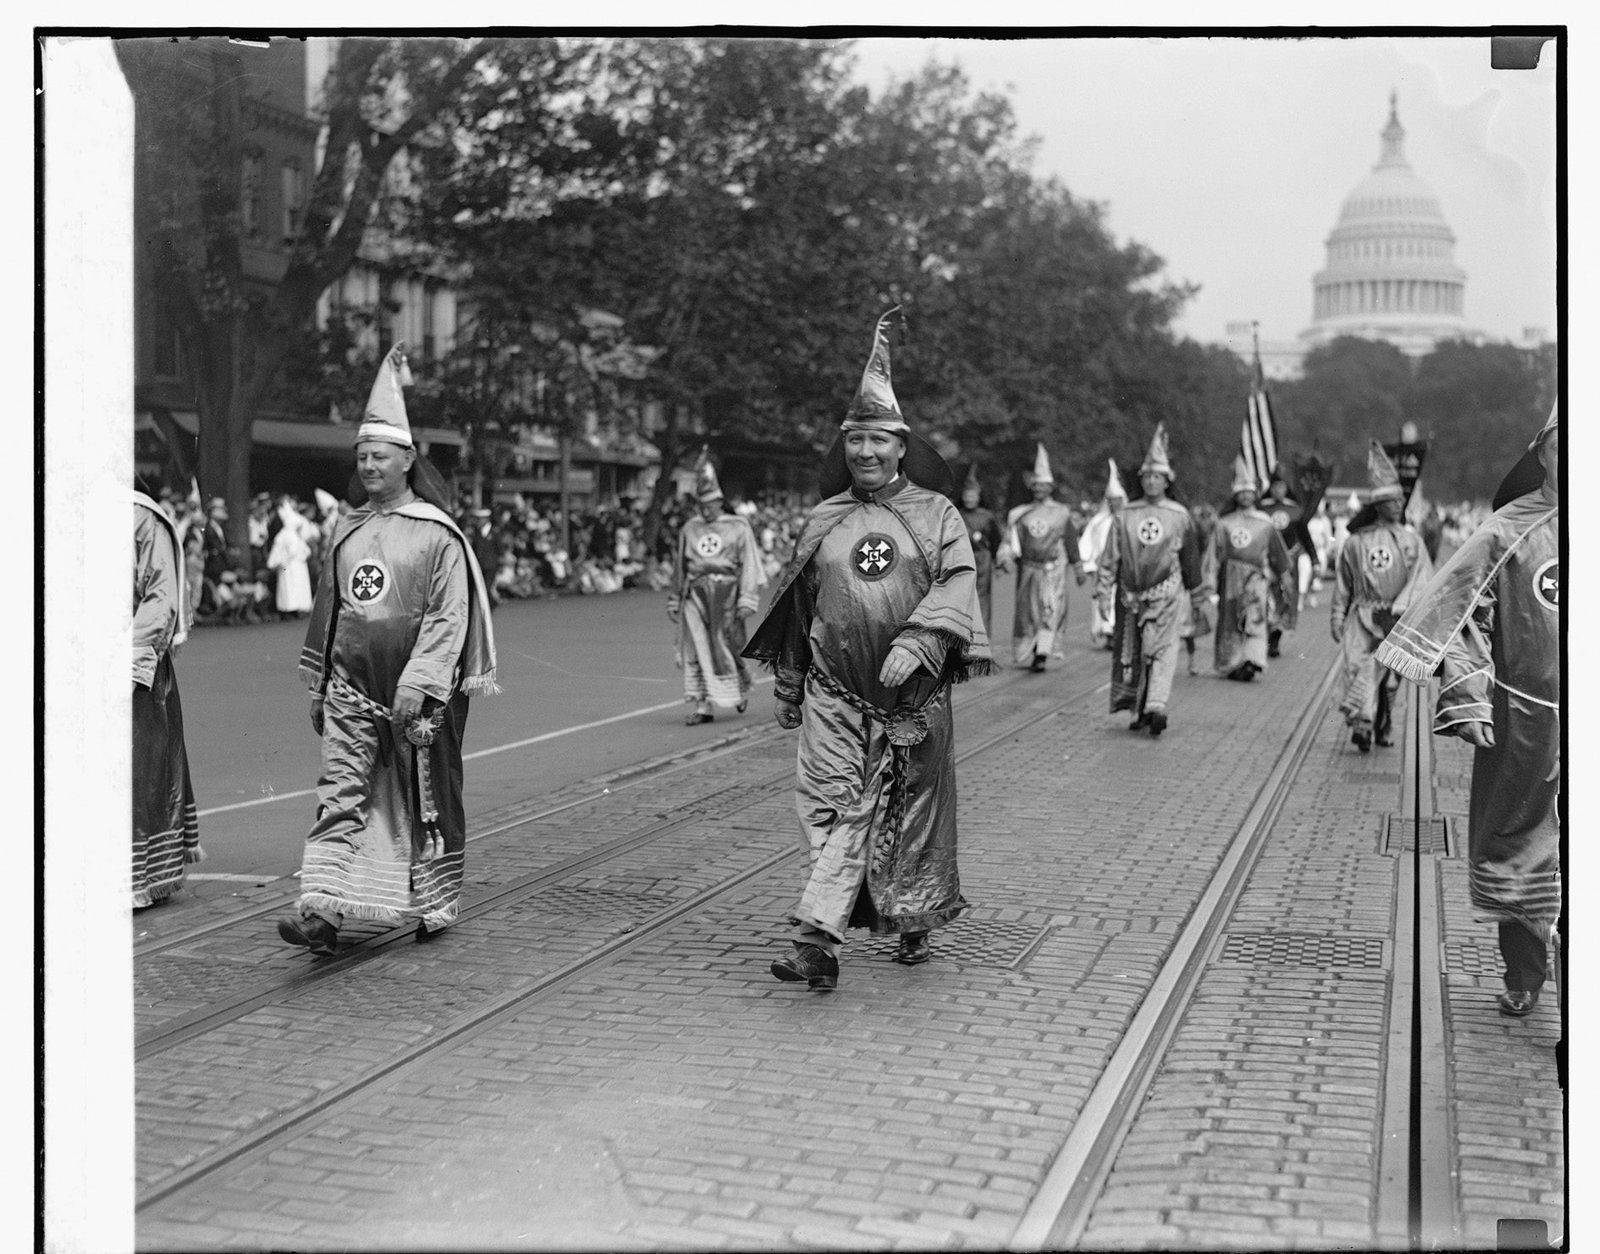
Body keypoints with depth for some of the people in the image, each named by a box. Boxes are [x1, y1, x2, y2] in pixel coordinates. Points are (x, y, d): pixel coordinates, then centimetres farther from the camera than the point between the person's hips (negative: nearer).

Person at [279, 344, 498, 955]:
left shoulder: (437, 534, -5)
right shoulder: (348, 530, 11)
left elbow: (448, 616, -10)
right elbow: (327, 611, 17)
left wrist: (419, 685, -18)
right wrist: (318, 687, 17)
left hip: (417, 690, -4)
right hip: (350, 686, 4)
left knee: (425, 798, 7)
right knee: (339, 791, -9)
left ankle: (434, 903, 23)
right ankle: (323, 910, -18)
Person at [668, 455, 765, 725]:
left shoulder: (738, 528, 4)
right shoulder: (689, 529, 13)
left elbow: (750, 564, 0)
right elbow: (679, 566, 20)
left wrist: (747, 599, -8)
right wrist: (674, 600, 20)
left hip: (725, 593, -3)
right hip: (695, 594, 3)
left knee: (729, 645, 1)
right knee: (695, 648, -5)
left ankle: (741, 688, 29)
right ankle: (701, 705, -3)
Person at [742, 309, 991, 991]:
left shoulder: (936, 514, 3)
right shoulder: (822, 521, 10)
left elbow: (958, 583, -9)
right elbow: (794, 608, 18)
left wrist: (917, 642, -25)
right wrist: (787, 690, 20)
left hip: (913, 698, -1)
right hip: (833, 693, 1)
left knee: (914, 812, 9)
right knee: (831, 805, -10)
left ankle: (914, 923, 29)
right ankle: (818, 941, -16)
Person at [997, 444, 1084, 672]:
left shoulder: (1061, 513, 7)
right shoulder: (1021, 514, 9)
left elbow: (1071, 543, 13)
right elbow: (1012, 539, 2)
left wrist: (1078, 568, 16)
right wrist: (1005, 557, -16)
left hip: (1053, 569, -2)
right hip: (1029, 569, 2)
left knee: (1051, 610, -18)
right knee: (1027, 613, 6)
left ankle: (1042, 653, -24)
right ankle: (1026, 656, 18)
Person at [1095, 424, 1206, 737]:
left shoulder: (1180, 516, 4)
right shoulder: (1125, 516, 5)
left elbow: (1191, 559, 12)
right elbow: (1110, 558, 6)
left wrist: (1198, 595, 16)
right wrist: (1103, 594, 2)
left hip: (1168, 595, -2)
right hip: (1132, 595, 2)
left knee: (1162, 650, -8)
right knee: (1132, 653, 1)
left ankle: (1155, 707, -11)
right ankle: (1142, 710, 4)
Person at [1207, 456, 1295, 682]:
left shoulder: (1265, 523, 9)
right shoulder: (1224, 524, 7)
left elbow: (1277, 552, 16)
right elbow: (1214, 554, 5)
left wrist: (1286, 577, 17)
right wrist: (1210, 582, -1)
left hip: (1257, 576, -1)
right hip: (1231, 577, 1)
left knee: (1255, 618, -16)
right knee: (1230, 622, 4)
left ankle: (1252, 661, -25)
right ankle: (1231, 665, 15)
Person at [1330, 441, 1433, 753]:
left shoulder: (1411, 540, 7)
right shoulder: (1356, 541, 6)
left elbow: (1422, 576, -1)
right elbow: (1343, 583, 12)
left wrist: (1400, 609, -12)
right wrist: (1337, 616, 9)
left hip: (1396, 618, 1)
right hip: (1362, 615, -1)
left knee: (1389, 673, 2)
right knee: (1360, 667, -13)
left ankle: (1383, 727, 9)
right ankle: (1362, 724, -21)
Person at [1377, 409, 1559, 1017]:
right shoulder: (1510, 531, -3)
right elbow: (1459, 614, -2)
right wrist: (1467, 698, -9)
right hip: (1525, 722, 0)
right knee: (1517, 848, 10)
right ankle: (1522, 977, 26)